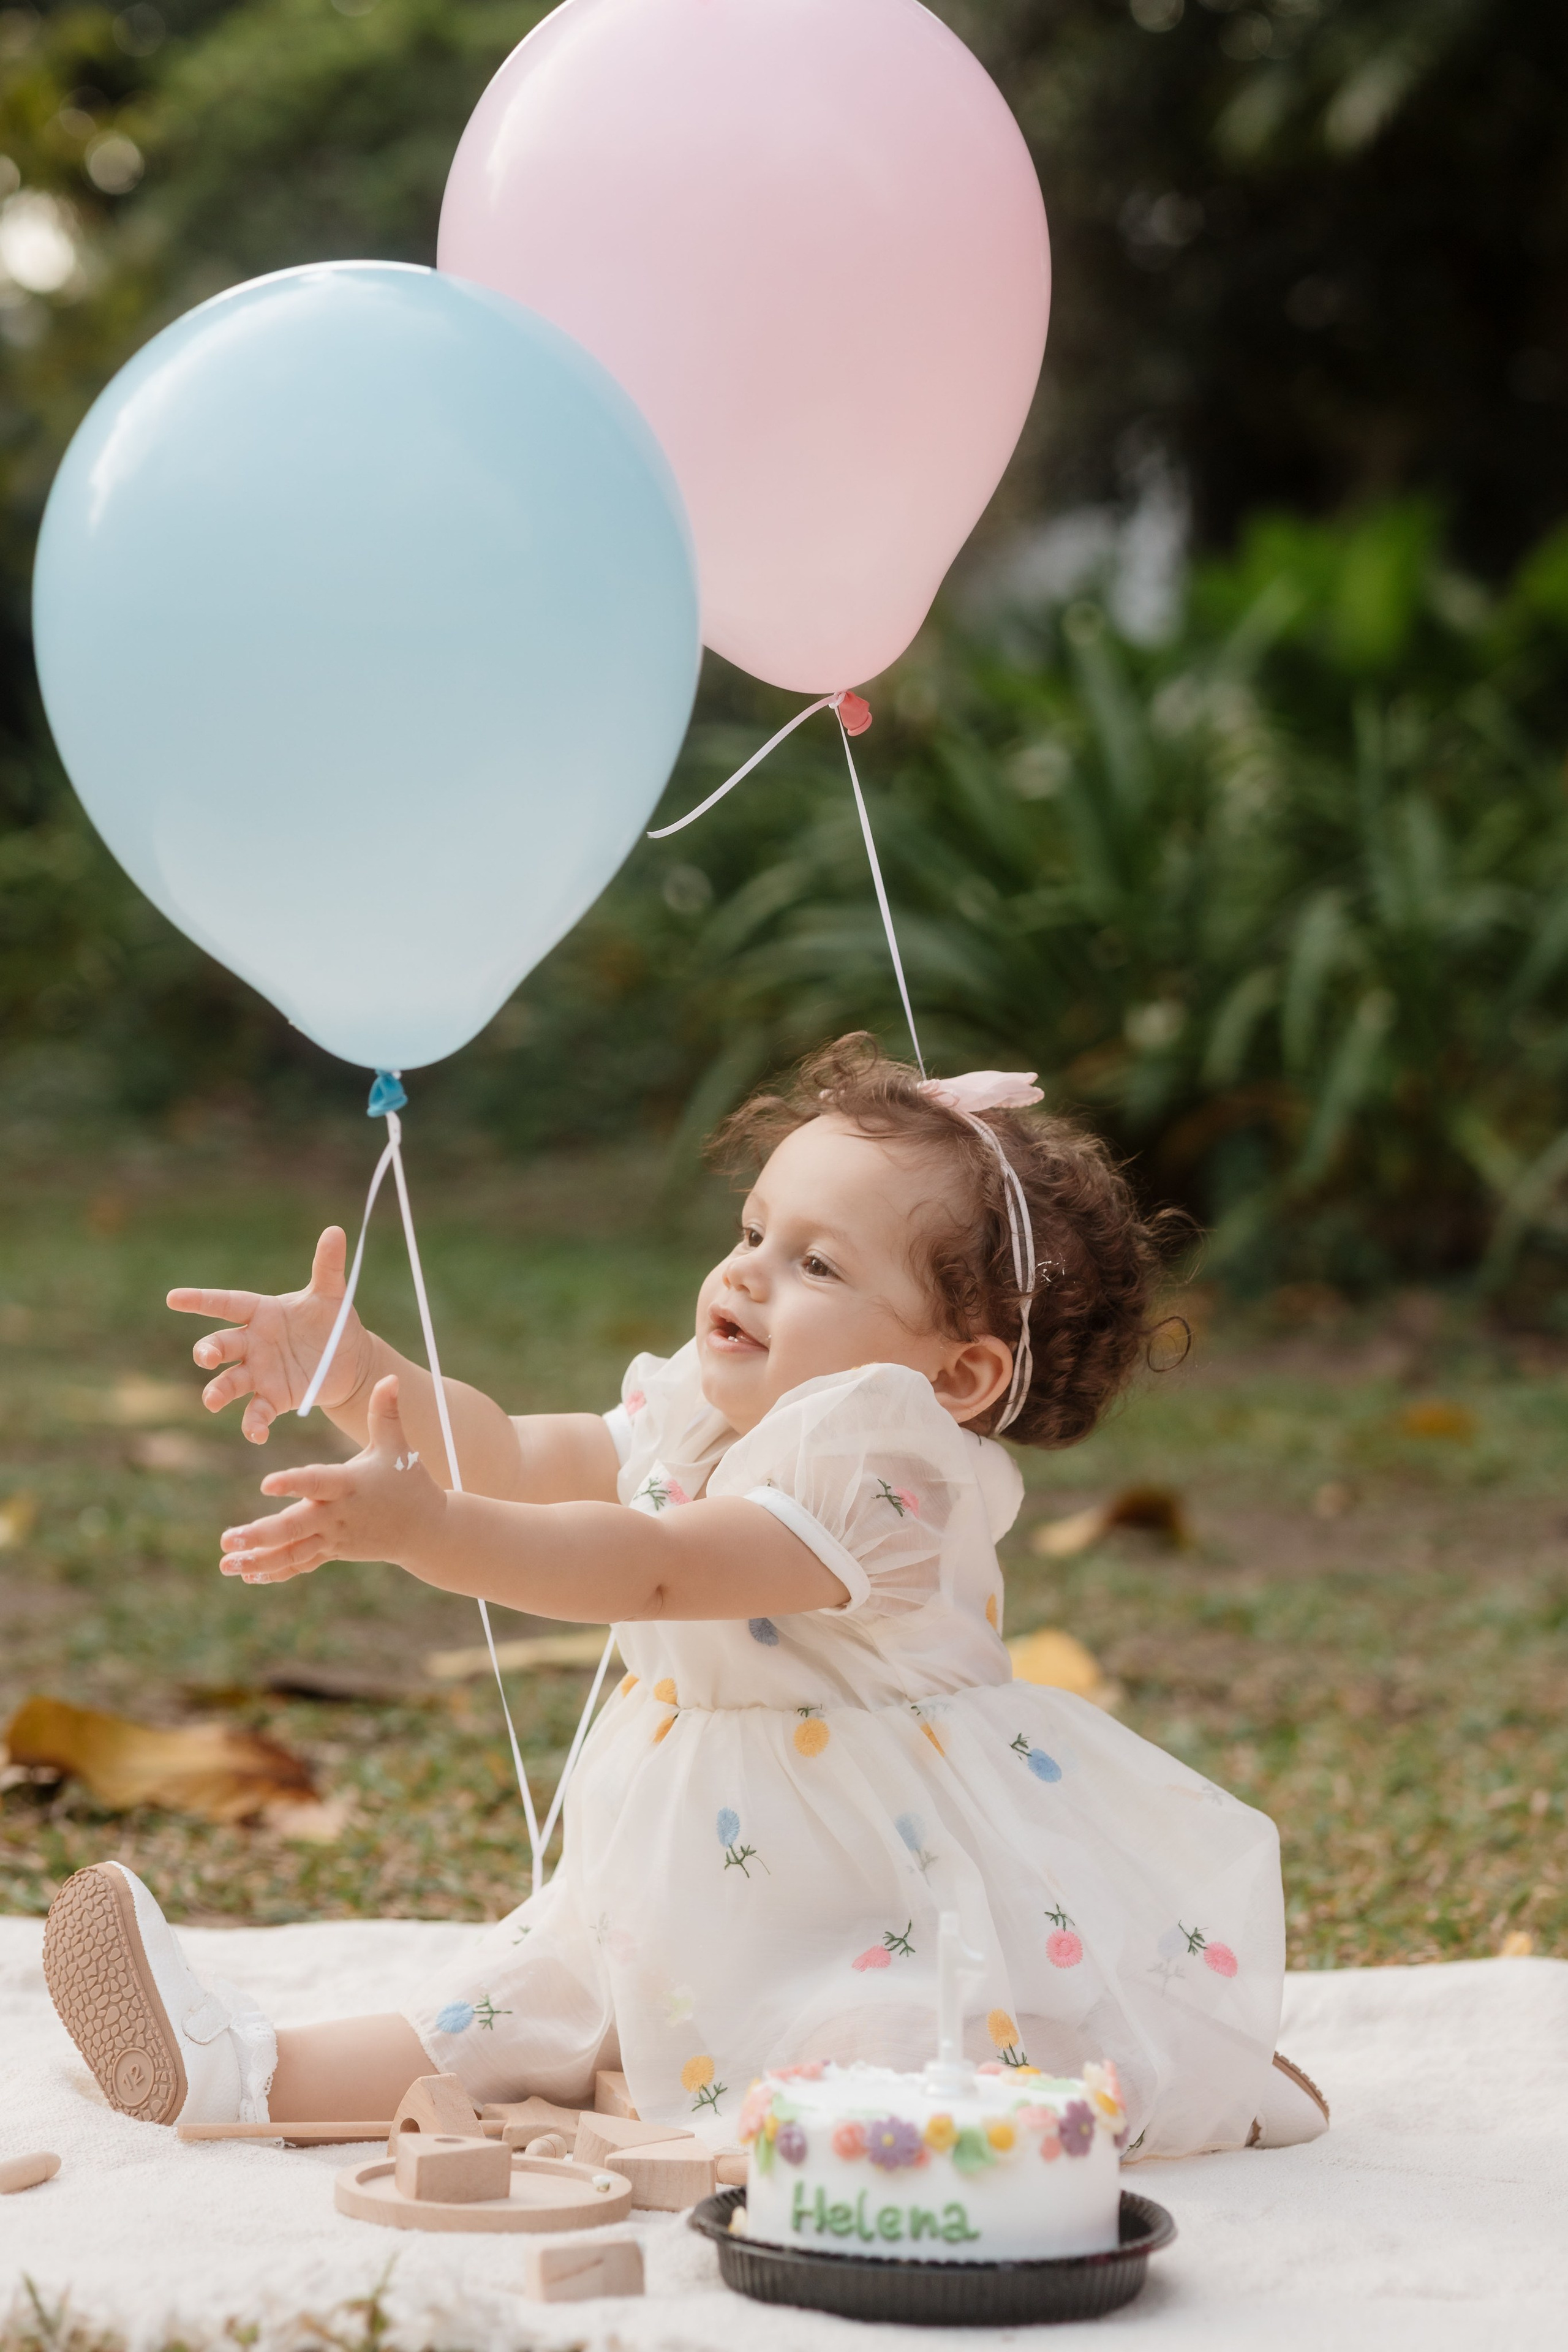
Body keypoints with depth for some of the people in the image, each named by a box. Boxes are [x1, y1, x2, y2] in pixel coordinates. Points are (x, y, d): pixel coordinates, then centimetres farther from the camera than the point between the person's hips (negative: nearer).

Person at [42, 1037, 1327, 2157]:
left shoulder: (884, 1464, -25)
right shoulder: (697, 1420, 7)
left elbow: (659, 1570, -36)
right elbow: (509, 1456, 11)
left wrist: (423, 1528, -45)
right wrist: (355, 1369, -6)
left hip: (899, 1903, -9)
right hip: (720, 1893, 9)